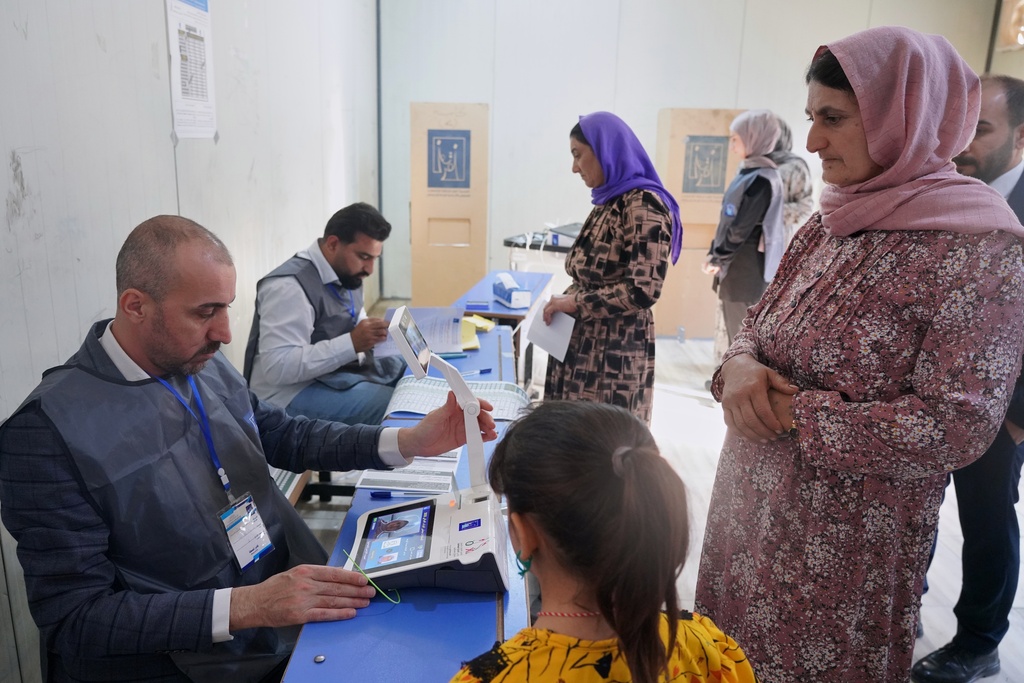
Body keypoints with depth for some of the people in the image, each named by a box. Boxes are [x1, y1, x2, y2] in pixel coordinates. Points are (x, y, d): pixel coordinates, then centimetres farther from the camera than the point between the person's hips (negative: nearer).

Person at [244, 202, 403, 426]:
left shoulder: (346, 274, 4)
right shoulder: (289, 286, -23)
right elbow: (277, 368, -30)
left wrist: (375, 335, -6)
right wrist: (352, 343, -32)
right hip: (292, 392, -9)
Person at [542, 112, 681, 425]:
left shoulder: (643, 205, -15)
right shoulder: (609, 203, 12)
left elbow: (642, 291, -23)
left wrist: (574, 303, -15)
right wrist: (563, 300, 1)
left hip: (614, 351, -8)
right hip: (582, 345, 8)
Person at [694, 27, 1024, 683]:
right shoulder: (830, 224, 2)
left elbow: (956, 426, -21)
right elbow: (761, 319, 11)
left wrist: (793, 416, -20)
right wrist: (739, 363, -12)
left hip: (845, 537, -6)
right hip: (753, 504, 6)